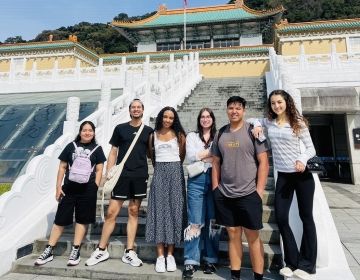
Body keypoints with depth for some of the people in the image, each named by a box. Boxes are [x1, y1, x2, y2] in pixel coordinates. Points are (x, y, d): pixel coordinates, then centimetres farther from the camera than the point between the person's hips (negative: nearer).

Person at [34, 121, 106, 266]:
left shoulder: (97, 149, 5)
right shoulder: (71, 146, 7)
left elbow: (99, 170, 3)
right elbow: (62, 167, 8)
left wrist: (95, 188, -5)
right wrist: (58, 186, 3)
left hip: (87, 189, -1)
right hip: (69, 188, 1)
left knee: (82, 219, 6)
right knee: (60, 219, 7)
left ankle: (75, 251, 17)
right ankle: (49, 251, 18)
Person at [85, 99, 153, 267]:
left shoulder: (149, 131, 8)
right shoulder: (120, 128, 6)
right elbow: (113, 153, 6)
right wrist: (108, 174, -2)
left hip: (140, 176, 1)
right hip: (121, 175, -1)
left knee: (133, 212, 7)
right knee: (111, 212, 0)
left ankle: (129, 252, 16)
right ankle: (101, 250, 16)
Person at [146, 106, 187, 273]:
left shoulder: (179, 135, 4)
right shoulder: (153, 135, 8)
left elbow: (182, 155, 8)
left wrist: (173, 166, 11)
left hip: (175, 173, -1)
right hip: (159, 173, 1)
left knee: (174, 211, 0)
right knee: (159, 211, -2)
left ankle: (170, 254, 10)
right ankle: (160, 256, 4)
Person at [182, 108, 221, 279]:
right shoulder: (192, 136, 11)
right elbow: (191, 156, -4)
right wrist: (212, 152, -2)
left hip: (215, 180, 1)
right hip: (197, 180, -1)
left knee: (213, 221, 6)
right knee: (195, 222, -1)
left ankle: (210, 259, 20)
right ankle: (191, 262, 8)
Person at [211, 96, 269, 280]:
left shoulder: (252, 131, -3)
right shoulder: (220, 134, 8)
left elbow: (263, 163, -5)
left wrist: (259, 190, -10)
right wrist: (215, 188, 7)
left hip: (249, 194, -3)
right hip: (224, 195, 4)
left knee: (252, 237, 6)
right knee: (233, 235, 13)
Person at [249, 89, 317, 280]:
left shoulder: (298, 122, -6)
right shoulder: (268, 122, 4)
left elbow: (311, 148, -5)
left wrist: (302, 159, -26)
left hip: (302, 175, -3)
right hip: (283, 176, 3)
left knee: (306, 217, 8)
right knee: (281, 218, 1)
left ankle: (307, 264, 23)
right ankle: (292, 261, 21)